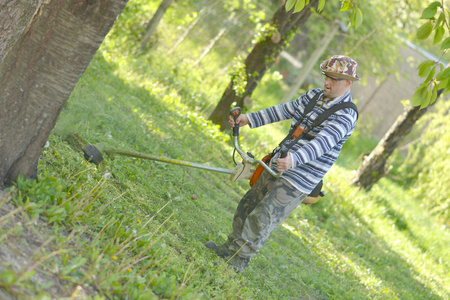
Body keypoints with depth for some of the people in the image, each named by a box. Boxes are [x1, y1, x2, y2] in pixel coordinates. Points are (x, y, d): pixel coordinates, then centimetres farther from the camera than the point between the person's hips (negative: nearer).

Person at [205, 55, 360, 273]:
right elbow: (284, 110, 15)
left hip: (298, 180, -8)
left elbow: (323, 142, -33)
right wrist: (249, 119, 8)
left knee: (261, 219, -9)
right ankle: (231, 247, 32)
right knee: (248, 206, 17)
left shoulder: (346, 115, -19)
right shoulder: (314, 95, 8)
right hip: (277, 166, 8)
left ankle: (236, 263, 3)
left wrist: (294, 159, -50)